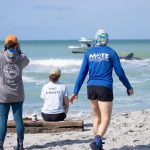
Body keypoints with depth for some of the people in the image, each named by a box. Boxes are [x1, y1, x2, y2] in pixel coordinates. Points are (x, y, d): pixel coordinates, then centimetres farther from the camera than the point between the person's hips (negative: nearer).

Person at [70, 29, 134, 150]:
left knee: (97, 117, 19)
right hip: (105, 88, -4)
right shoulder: (111, 52, 0)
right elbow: (120, 72, 2)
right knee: (105, 119, -3)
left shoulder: (89, 53, 8)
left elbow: (82, 73, 5)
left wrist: (75, 92, 8)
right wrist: (129, 87, 15)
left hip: (91, 88, 4)